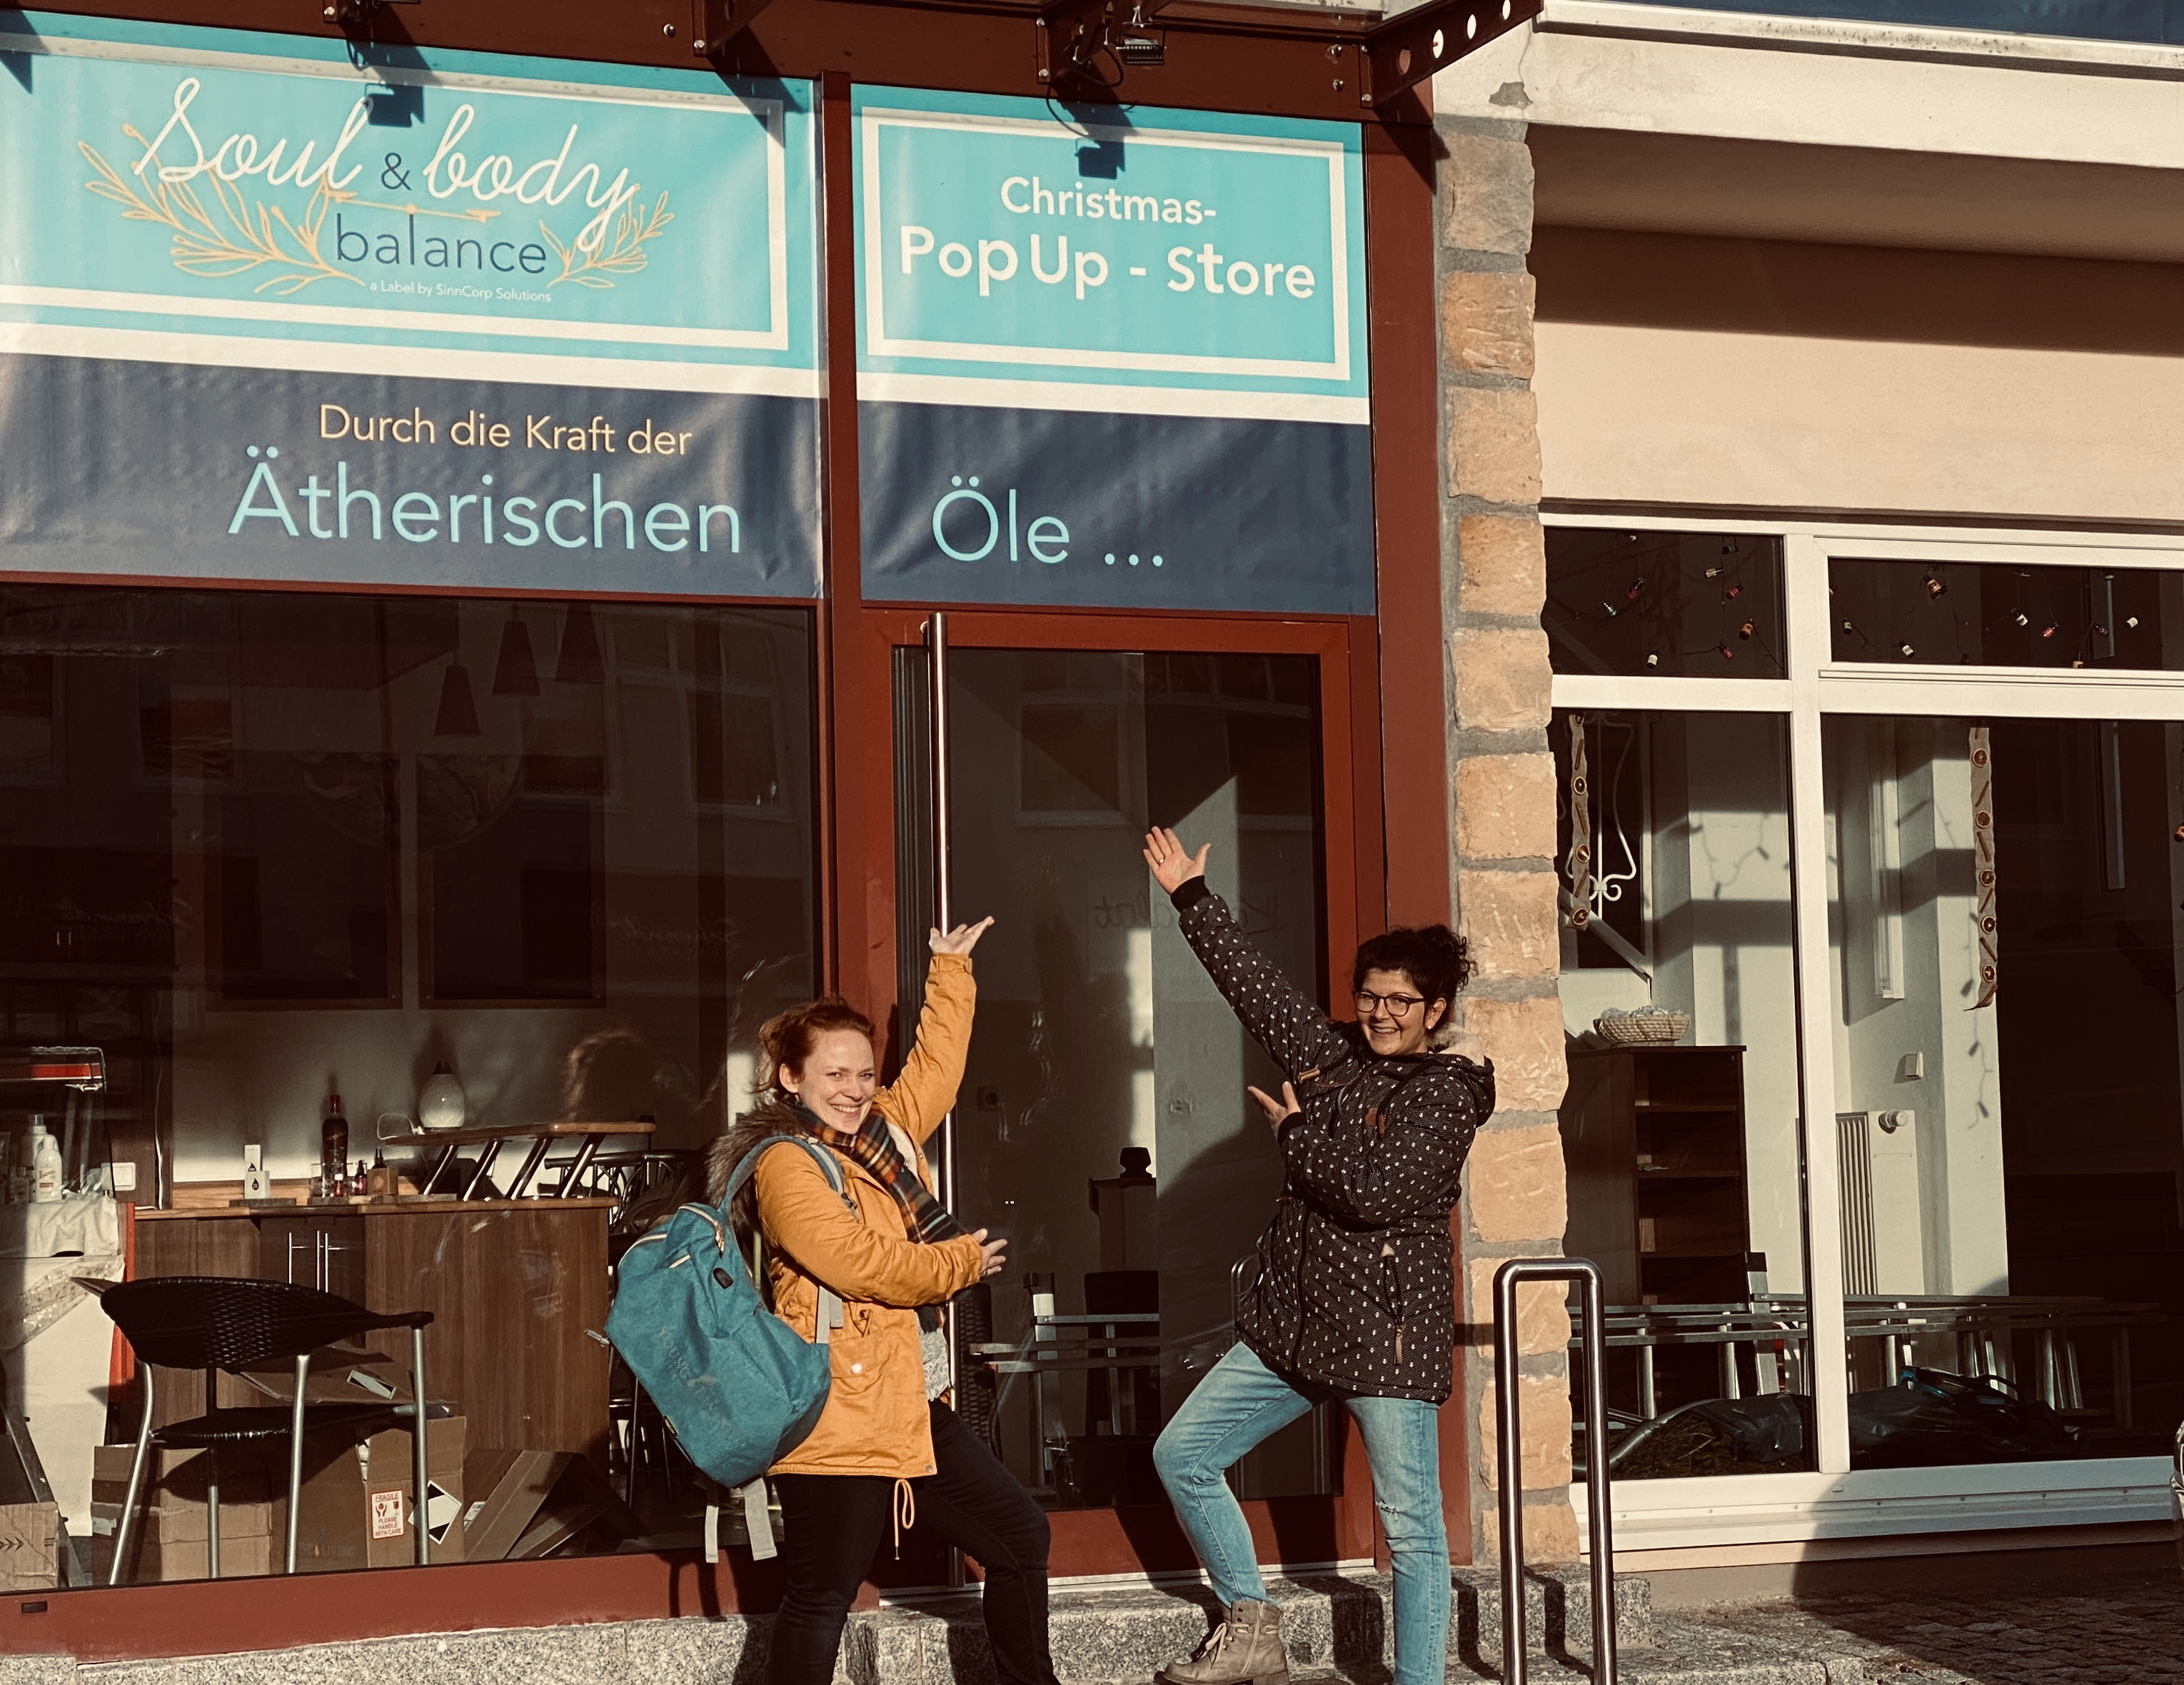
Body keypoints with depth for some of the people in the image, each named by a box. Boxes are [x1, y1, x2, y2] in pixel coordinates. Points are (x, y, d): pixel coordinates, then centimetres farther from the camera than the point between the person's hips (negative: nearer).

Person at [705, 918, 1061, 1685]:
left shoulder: (883, 1132, 12)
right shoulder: (786, 1167, -14)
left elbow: (934, 1070, 31)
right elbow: (867, 1265, -22)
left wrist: (952, 974, 35)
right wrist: (963, 1263, -6)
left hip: (914, 1410, 9)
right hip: (837, 1420, -9)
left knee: (1020, 1536, 15)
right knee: (822, 1598, -6)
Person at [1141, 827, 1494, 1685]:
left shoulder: (1444, 1096, -9)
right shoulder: (1331, 1056, 11)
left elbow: (1374, 1189, -21)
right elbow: (1256, 984, 17)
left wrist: (1295, 1131, -7)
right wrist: (1192, 897, 19)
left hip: (1387, 1333, -8)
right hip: (1291, 1324, 8)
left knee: (1411, 1525, -3)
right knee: (1181, 1454, 8)